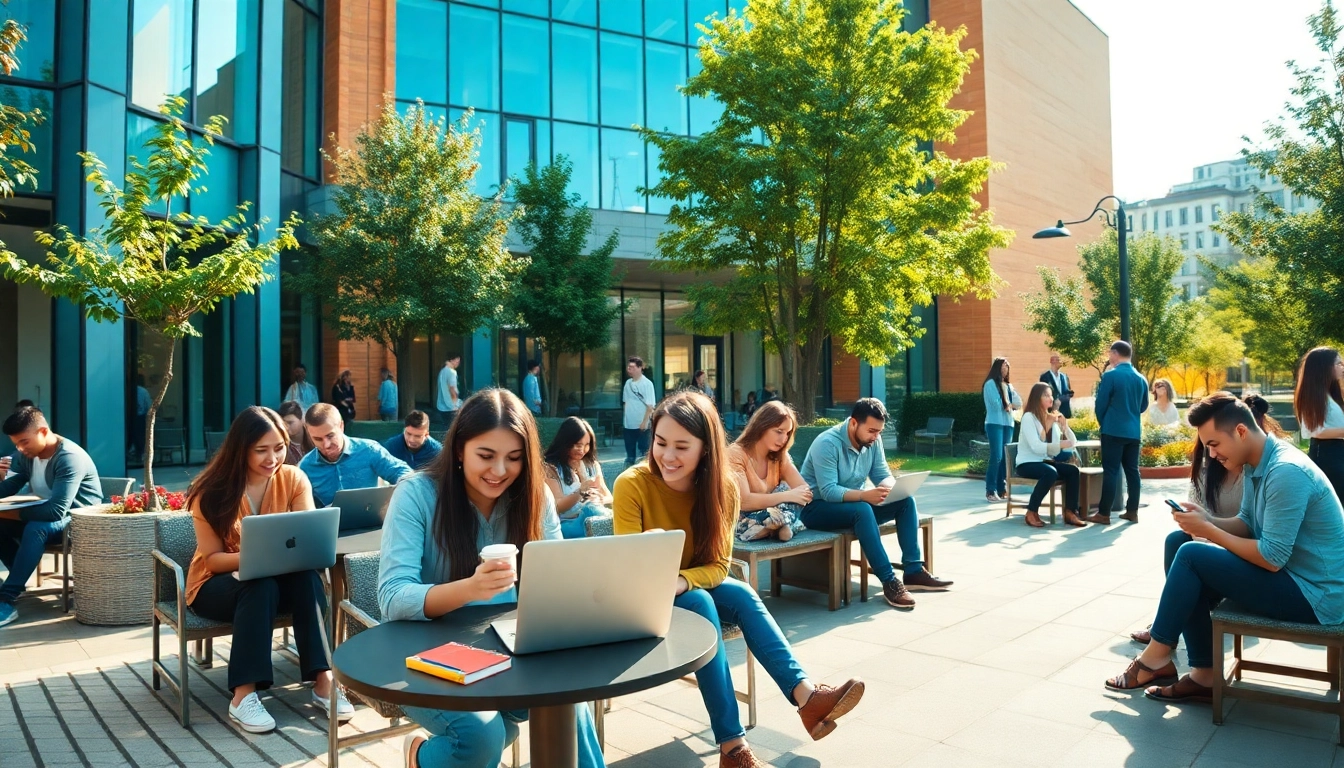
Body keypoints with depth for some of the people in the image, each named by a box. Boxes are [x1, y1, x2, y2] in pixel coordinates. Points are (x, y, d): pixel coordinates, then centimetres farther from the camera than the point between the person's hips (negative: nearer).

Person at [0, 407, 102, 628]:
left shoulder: (70, 458, -26)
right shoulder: (25, 455, 0)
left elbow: (56, 511, -33)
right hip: (45, 516, 8)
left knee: (36, 528, -34)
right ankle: (18, 580, 5)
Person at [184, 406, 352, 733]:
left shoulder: (294, 479, -7)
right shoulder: (212, 491, -14)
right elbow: (212, 558, -13)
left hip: (278, 578, 2)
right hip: (218, 584, -2)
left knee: (308, 577, -31)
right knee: (261, 586, -36)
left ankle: (323, 681, -32)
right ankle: (244, 694, -33)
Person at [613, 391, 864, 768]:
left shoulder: (723, 488, -13)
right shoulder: (632, 485, -24)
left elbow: (718, 566, -12)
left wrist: (681, 581, -32)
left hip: (693, 588, 4)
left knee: (742, 595, -26)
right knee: (700, 603, -32)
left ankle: (806, 696, -32)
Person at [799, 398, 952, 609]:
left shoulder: (873, 441, -2)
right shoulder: (827, 443, -24)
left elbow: (883, 475, 1)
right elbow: (829, 492, -30)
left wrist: (892, 487, -24)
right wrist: (865, 495, -45)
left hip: (856, 503, 8)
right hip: (817, 507, -7)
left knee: (906, 501, -10)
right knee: (862, 510, -36)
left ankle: (914, 571, -8)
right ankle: (889, 582, -30)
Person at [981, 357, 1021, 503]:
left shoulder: (1008, 385, 19)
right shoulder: (990, 384, -3)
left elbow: (1019, 403, 8)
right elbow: (997, 404, -12)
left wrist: (1008, 405, -8)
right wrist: (1010, 405, 4)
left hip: (1008, 424, 7)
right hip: (994, 424, -7)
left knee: (1005, 457, 4)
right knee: (996, 457, -13)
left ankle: (1002, 489, 7)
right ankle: (990, 491, -11)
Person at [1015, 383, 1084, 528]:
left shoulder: (1054, 418, 9)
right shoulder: (1028, 417, -12)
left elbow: (1073, 443, 5)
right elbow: (1035, 447, -23)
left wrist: (1065, 427, -10)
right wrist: (1060, 444, -30)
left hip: (1046, 461, 7)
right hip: (1028, 464, -7)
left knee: (1072, 470, -17)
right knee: (1051, 473, -33)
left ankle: (1070, 512, -13)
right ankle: (1032, 512, -21)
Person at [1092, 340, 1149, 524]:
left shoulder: (1110, 376, -11)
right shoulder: (1141, 378, 8)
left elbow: (1101, 404, -7)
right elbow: (1144, 406, 17)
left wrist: (1103, 424, 9)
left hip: (1113, 431, -6)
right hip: (1134, 431, 6)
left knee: (1110, 471, -5)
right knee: (1132, 470, 10)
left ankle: (1104, 514, -3)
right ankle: (1132, 511, 14)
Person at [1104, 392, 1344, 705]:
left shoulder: (1286, 472, -25)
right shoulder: (1257, 465, 5)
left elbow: (1272, 558, -25)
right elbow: (1247, 524, 14)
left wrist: (1208, 531, -17)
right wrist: (1207, 520, -6)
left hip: (1313, 594, -10)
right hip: (1288, 574, 10)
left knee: (1190, 556, -18)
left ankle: (1157, 656, -3)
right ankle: (1204, 676, 4)